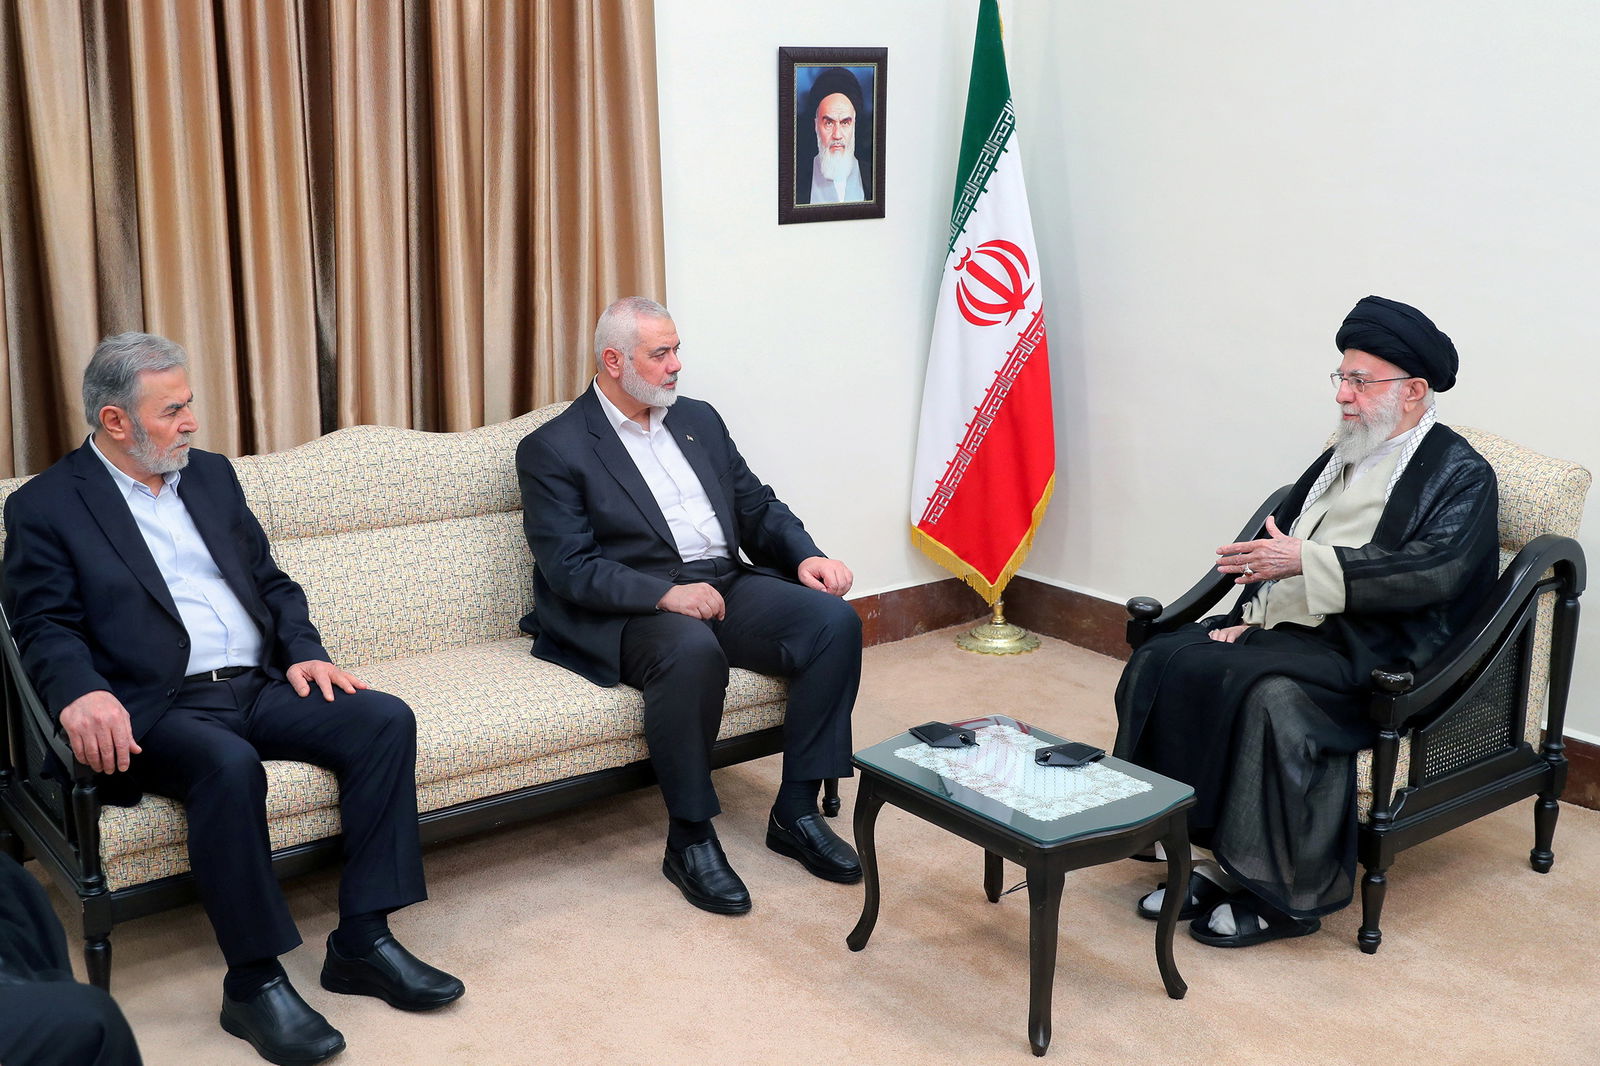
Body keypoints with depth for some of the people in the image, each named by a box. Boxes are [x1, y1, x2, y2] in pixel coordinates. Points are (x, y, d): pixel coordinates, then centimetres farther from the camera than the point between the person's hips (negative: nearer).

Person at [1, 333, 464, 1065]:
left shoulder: (211, 475, 18)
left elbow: (271, 581, 20)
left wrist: (303, 652, 1)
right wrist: (81, 693, -29)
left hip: (259, 687, 6)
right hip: (157, 707, -6)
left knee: (385, 720, -17)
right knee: (228, 764, -37)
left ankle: (362, 941, -13)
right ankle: (254, 981, -22)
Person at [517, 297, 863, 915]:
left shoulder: (699, 420, 18)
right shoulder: (553, 449, -2)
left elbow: (757, 508, 19)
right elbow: (570, 566, -11)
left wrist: (805, 556, -2)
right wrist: (666, 593, -25)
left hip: (730, 585, 6)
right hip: (634, 610, -6)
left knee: (836, 620, -20)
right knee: (693, 650, -39)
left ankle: (796, 812, -9)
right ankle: (689, 840, -20)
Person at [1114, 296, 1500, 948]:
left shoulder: (1462, 476, -2)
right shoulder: (1341, 458, 20)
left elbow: (1432, 573, -18)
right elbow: (1279, 538, 17)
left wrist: (1308, 562, -22)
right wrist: (1251, 613, -1)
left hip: (1362, 650, -7)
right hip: (1279, 625, 7)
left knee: (1270, 694, -34)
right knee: (1161, 661, -14)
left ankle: (1283, 897, -17)